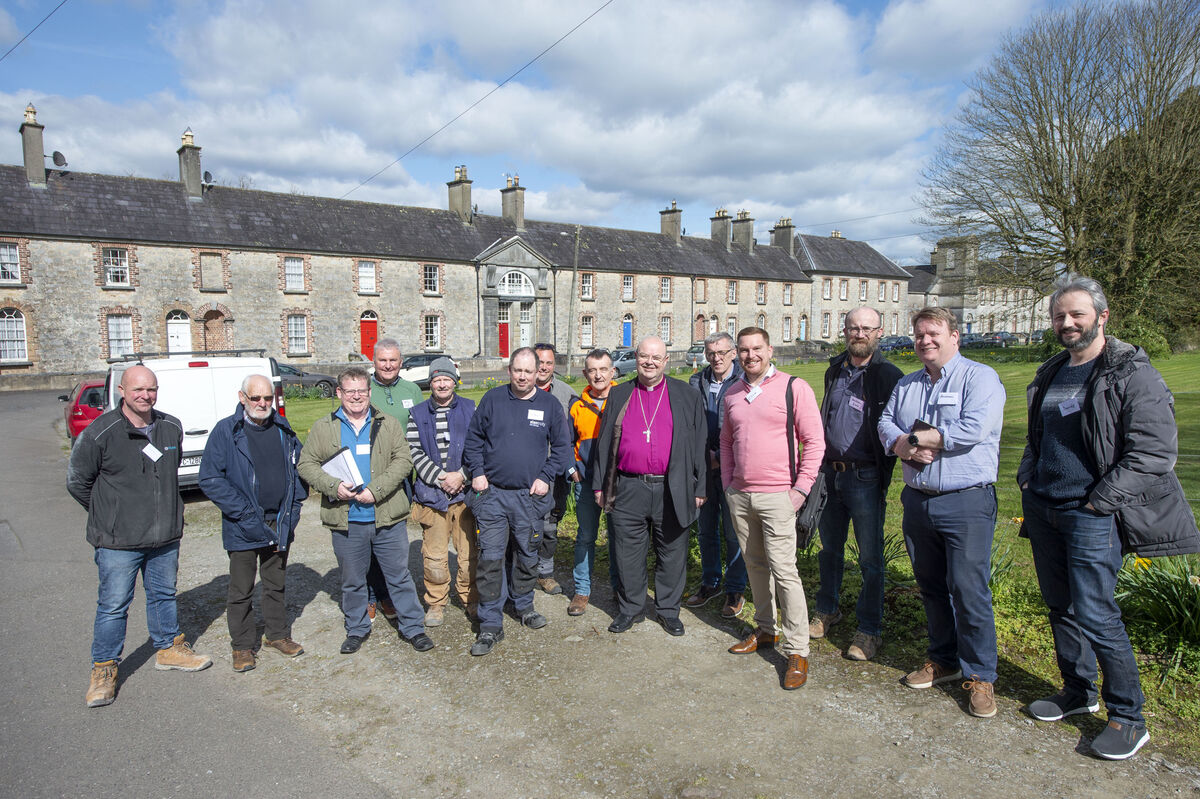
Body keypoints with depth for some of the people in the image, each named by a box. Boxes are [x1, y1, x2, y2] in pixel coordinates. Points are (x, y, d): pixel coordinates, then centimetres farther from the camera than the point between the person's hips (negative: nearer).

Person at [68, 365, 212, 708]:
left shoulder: (172, 428, 3)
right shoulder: (100, 432, -13)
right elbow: (77, 481, -2)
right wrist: (108, 514, 3)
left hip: (166, 536, 5)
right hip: (118, 541, -5)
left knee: (164, 595, 18)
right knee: (113, 605, 4)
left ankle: (168, 649, 36)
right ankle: (104, 669, 20)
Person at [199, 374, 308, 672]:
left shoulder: (283, 430, 4)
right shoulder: (226, 431, -10)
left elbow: (299, 467, 14)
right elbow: (210, 480, -12)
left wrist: (294, 507, 4)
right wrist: (244, 513, -17)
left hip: (280, 524, 4)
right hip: (244, 527, -4)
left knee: (276, 584, 18)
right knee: (241, 590, 8)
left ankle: (278, 635, 33)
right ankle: (242, 645, 24)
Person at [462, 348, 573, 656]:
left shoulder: (550, 404, 2)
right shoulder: (492, 399, 2)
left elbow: (562, 446, 7)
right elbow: (473, 438, 9)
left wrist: (546, 477, -3)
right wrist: (477, 472, -1)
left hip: (530, 496, 1)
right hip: (492, 494, -1)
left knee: (527, 556, 15)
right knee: (490, 558, -4)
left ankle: (524, 605, 38)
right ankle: (490, 626, 5)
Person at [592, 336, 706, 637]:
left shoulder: (687, 396, 6)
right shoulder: (619, 395, 11)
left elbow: (699, 445, 4)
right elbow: (604, 443, 11)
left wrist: (699, 488, 0)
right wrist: (600, 485, 7)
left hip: (673, 492, -1)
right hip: (628, 490, 1)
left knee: (671, 553, 9)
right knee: (628, 553, 9)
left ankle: (668, 609, 25)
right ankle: (629, 608, 26)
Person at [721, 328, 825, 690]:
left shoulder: (793, 387, -5)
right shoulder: (732, 393, 11)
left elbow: (814, 440, -6)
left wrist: (801, 487, -11)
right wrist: (728, 483, 13)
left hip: (777, 496, -5)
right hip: (739, 495, 6)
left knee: (783, 570, -7)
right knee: (755, 565, 15)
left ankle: (797, 651, 2)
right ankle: (766, 630, 31)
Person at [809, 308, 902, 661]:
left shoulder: (888, 376, -8)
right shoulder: (834, 371, 10)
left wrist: (885, 474, -12)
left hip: (865, 477, -5)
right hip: (830, 473, 6)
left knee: (870, 556, 4)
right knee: (829, 548, 18)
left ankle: (869, 629, 16)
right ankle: (827, 610, 35)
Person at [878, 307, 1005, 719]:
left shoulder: (980, 377, -5)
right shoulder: (906, 385, 15)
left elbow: (974, 429, -19)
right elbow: (886, 425, 8)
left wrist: (914, 437, -11)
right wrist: (907, 447, -14)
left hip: (966, 502, -6)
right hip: (917, 500, 6)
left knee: (969, 590, -5)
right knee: (931, 586, 14)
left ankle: (979, 675, 9)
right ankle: (943, 660, 29)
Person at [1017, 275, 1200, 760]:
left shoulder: (1131, 374, -9)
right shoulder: (1050, 376, 14)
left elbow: (1155, 451, -14)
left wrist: (1099, 501, -17)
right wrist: (1027, 478, 10)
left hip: (1092, 516, -7)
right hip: (1043, 511, 7)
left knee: (1094, 615, -5)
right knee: (1060, 606, 15)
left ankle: (1128, 717, 13)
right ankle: (1078, 692, 32)